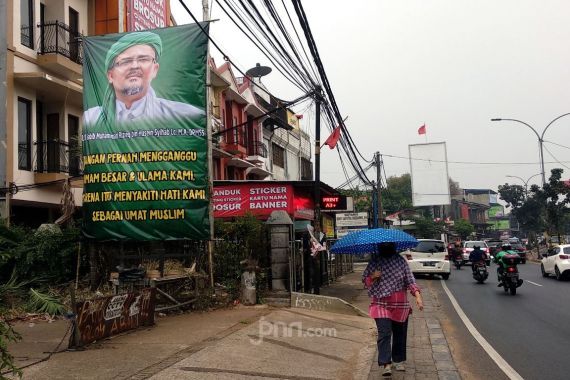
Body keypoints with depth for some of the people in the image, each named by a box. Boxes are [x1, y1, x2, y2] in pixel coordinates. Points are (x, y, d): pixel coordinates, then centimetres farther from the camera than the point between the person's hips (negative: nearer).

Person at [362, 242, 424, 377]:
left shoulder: (401, 261, 2)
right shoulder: (374, 261, 2)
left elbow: (410, 280, 0)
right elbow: (365, 280, 9)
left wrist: (417, 295, -14)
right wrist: (373, 277, -13)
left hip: (400, 305, 2)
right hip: (381, 304, -2)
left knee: (400, 334, 11)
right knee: (384, 333, -13)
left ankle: (398, 361, 27)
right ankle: (385, 365, -15)